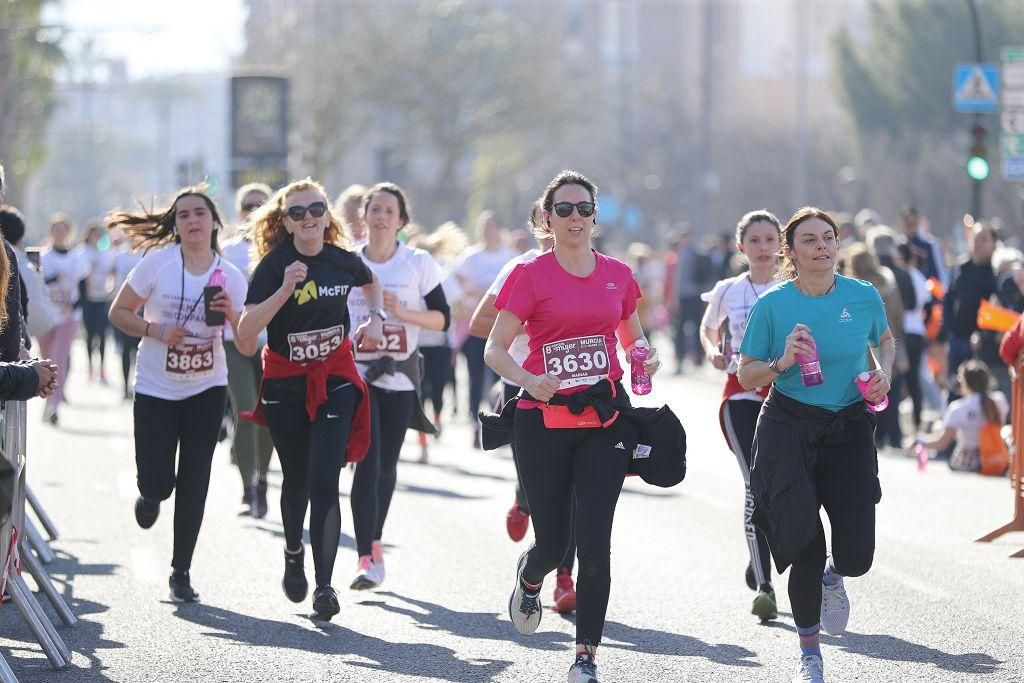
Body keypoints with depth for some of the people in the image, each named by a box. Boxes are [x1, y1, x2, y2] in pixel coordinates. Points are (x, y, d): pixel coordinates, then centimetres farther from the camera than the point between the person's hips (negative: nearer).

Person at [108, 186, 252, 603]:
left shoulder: (230, 278, -2)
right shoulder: (158, 263, -7)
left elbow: (249, 347, 0)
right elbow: (119, 312, -2)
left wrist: (232, 316, -20)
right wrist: (155, 330, -17)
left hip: (206, 389, 1)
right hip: (155, 389, -1)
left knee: (194, 484, -2)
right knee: (157, 481, -7)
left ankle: (182, 573, 9)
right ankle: (151, 495, 33)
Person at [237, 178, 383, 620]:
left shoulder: (343, 261, -2)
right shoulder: (274, 266, -12)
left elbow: (373, 284, 24)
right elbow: (245, 333, -23)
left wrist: (375, 320, 7)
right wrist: (286, 289, -32)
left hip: (335, 379, 0)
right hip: (285, 382, 0)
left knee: (324, 482, -13)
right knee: (297, 479, 14)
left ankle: (324, 585, -16)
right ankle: (293, 553, 44)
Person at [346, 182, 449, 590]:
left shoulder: (419, 264, 2)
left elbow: (442, 318, 1)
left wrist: (403, 312, -15)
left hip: (400, 376, 1)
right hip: (357, 374, -1)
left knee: (386, 465, 9)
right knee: (367, 464, -13)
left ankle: (374, 542, 28)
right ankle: (369, 558, -18)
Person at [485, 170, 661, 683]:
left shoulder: (617, 275, 8)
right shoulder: (531, 275, -3)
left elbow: (632, 338, 22)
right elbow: (494, 349, -6)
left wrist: (646, 359, -1)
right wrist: (528, 380, -25)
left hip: (605, 419, 2)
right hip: (543, 420, -2)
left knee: (595, 541, -8)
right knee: (552, 543, 5)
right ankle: (528, 580, 43)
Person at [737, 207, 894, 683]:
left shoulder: (864, 297, -1)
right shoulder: (772, 305, -6)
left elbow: (884, 340, 20)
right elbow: (747, 376, 1)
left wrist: (884, 372, 0)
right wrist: (782, 363, -18)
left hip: (849, 430, 2)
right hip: (788, 429, -2)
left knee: (856, 555, -8)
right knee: (807, 547, -6)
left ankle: (833, 577, 33)